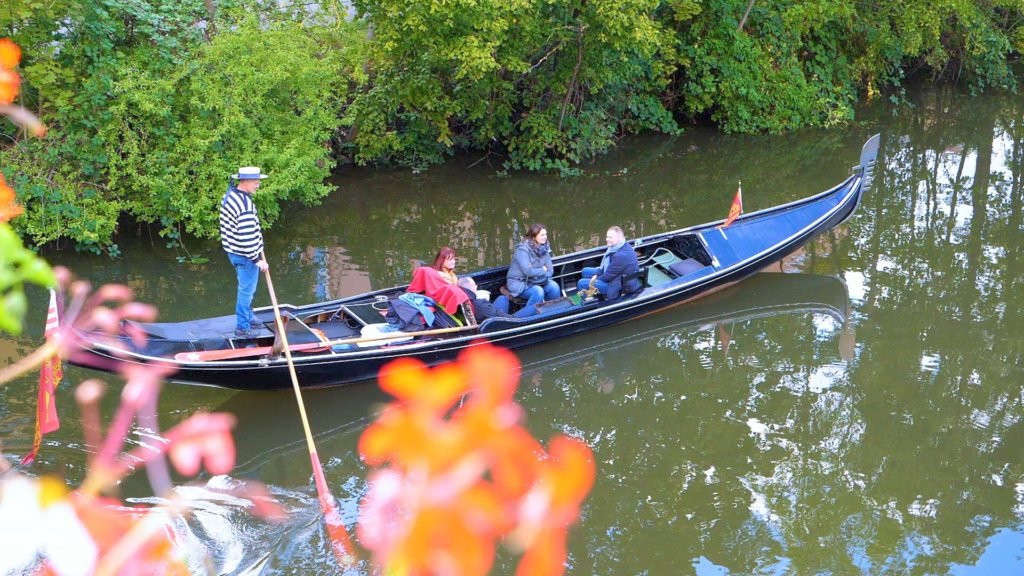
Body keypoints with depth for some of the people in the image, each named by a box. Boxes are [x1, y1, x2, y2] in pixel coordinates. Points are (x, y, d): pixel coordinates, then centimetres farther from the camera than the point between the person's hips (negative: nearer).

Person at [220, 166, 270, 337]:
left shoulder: (230, 194, 3)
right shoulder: (245, 204, -28)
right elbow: (247, 237, -28)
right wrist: (258, 260, -19)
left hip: (233, 251, 10)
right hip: (245, 255, -10)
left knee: (246, 288, 26)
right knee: (246, 291, 5)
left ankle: (248, 316, 42)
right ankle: (242, 327, 16)